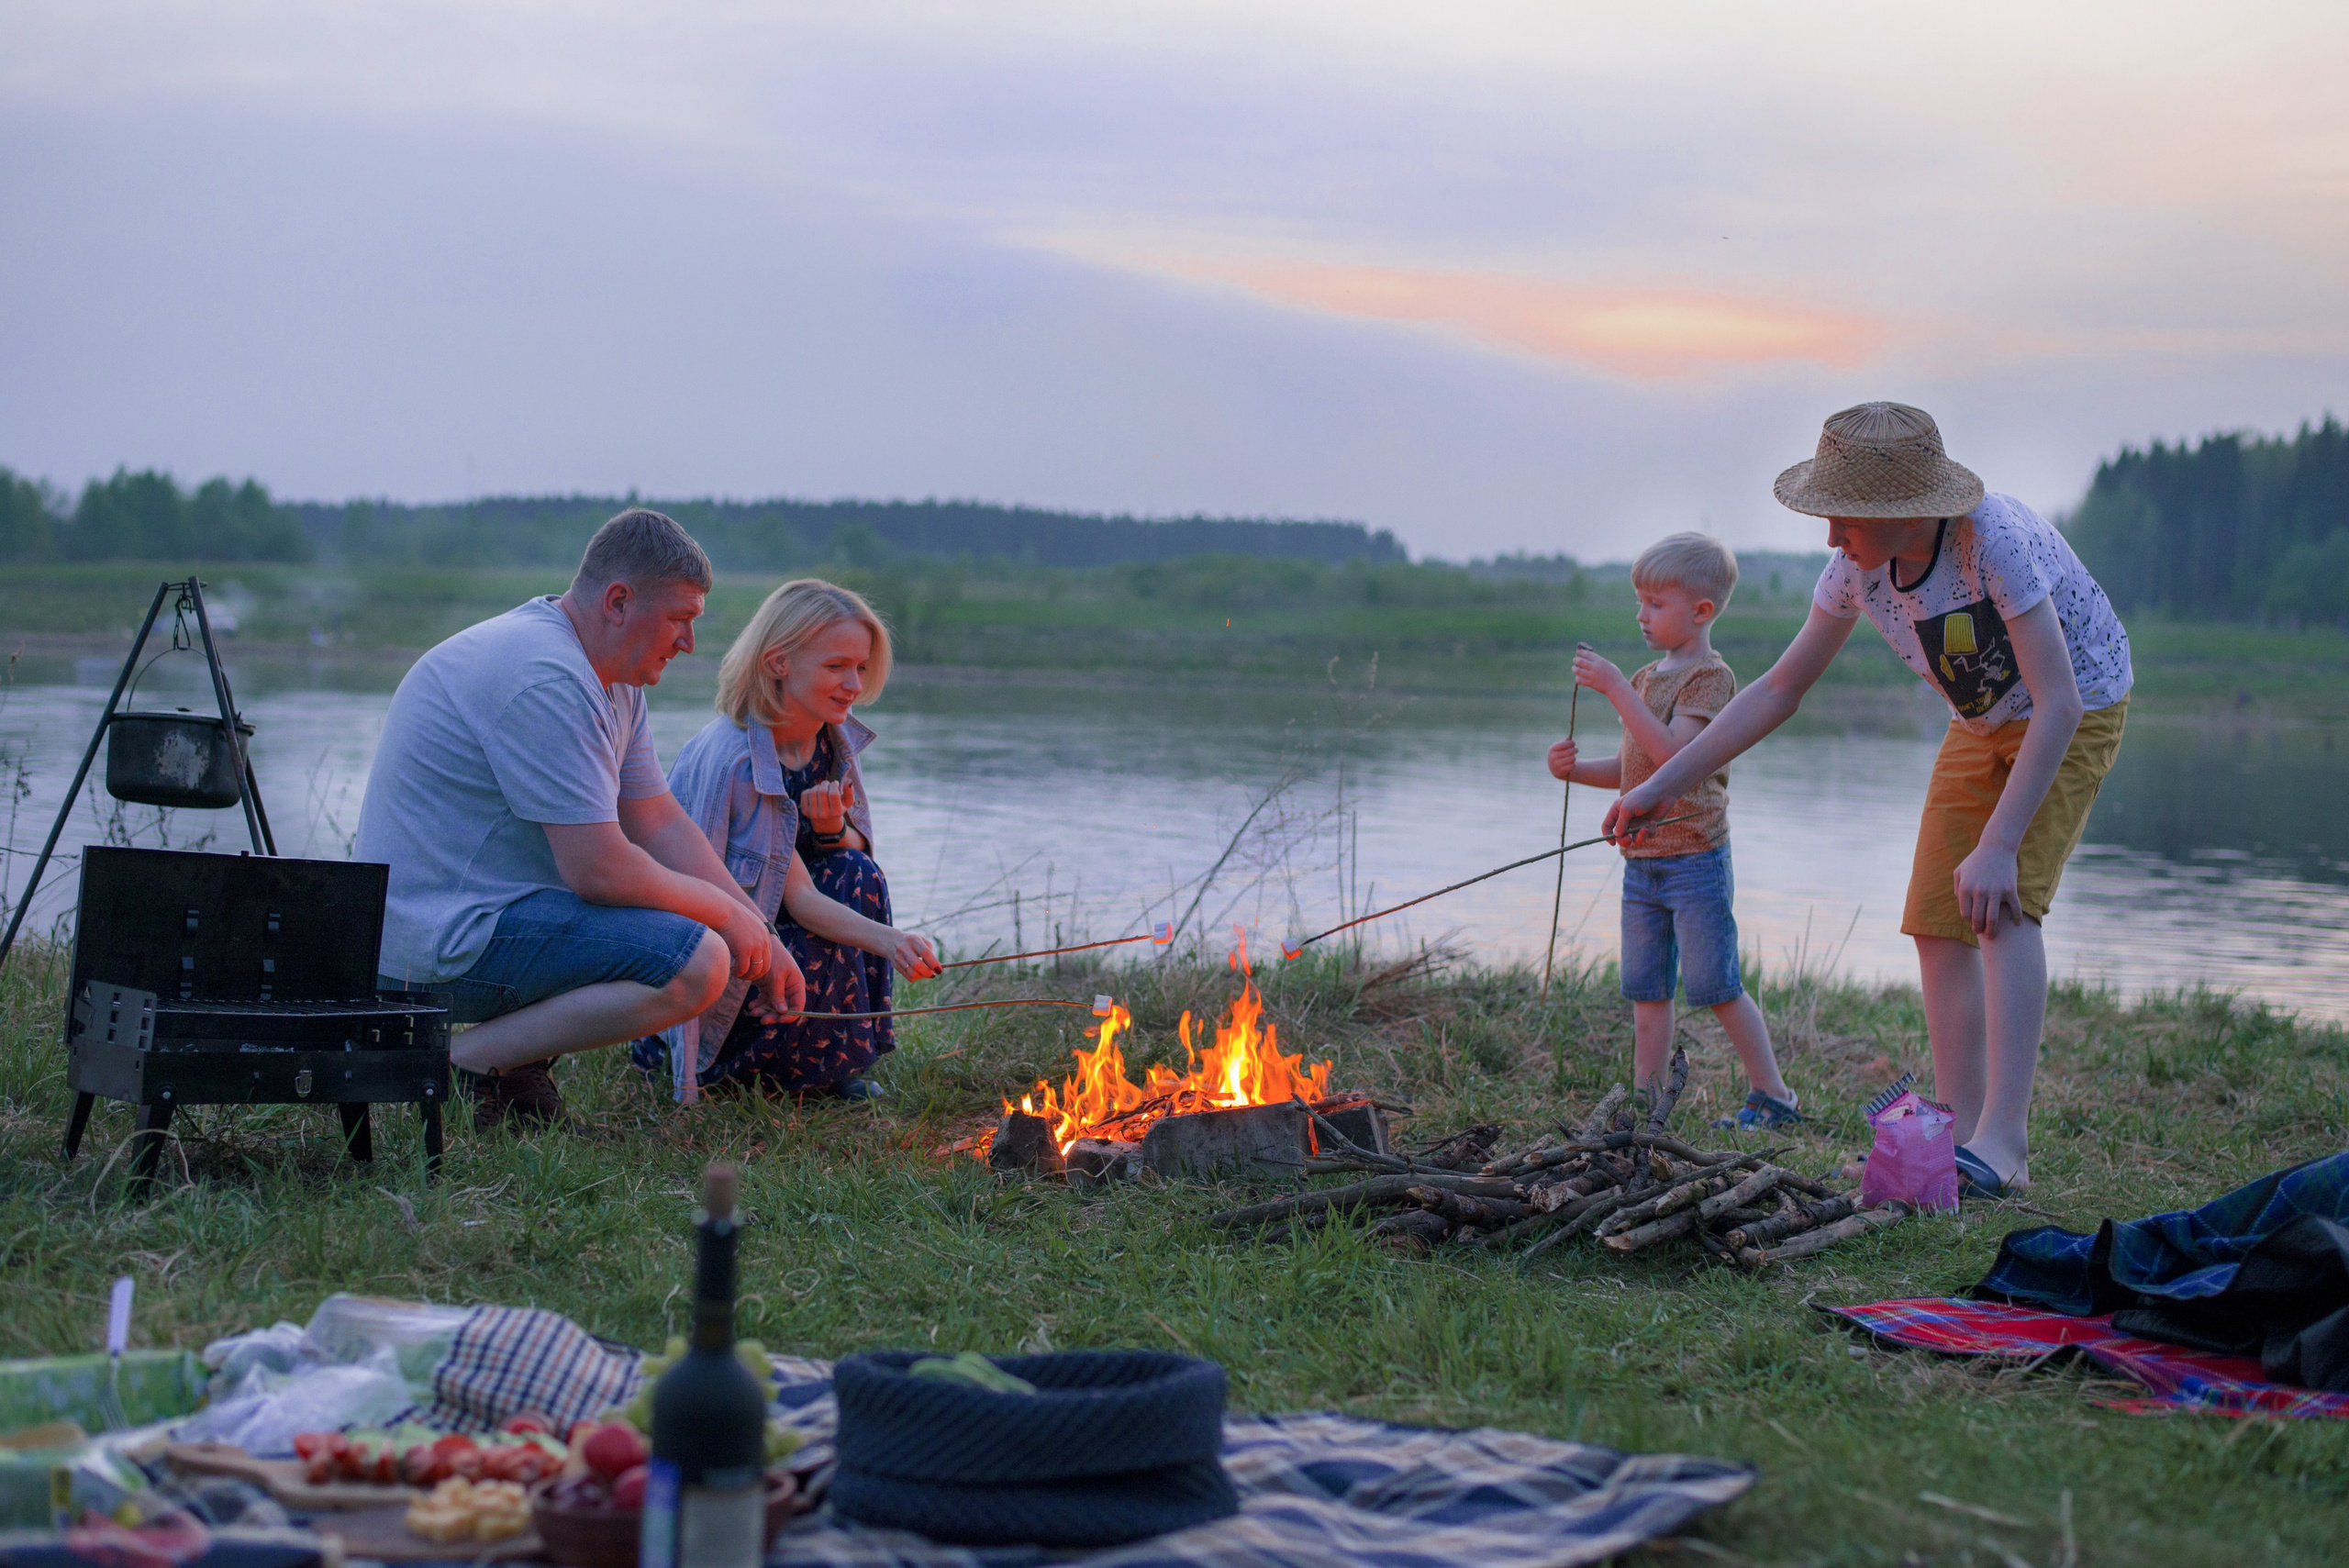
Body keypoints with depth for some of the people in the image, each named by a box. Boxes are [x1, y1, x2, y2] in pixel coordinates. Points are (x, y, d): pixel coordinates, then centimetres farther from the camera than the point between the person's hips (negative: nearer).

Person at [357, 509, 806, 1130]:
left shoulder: (611, 677, 12)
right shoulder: (547, 682, -21)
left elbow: (659, 823, 15)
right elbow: (598, 870, -24)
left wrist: (761, 938, 7)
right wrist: (728, 915, -10)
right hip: (446, 946, -11)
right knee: (697, 962, -23)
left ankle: (519, 1047, 7)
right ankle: (476, 1057, -14)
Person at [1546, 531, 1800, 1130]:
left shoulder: (1710, 676, -9)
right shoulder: (1644, 678, 15)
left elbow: (1669, 750, -23)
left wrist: (1615, 688, -24)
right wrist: (1576, 769, 1)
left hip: (1695, 856, -8)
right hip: (1641, 860, 8)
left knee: (1712, 985, -4)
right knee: (1647, 990, 9)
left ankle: (1773, 1096, 7)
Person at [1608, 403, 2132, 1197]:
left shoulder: (1993, 541, -36)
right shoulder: (1858, 567, -16)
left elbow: (2059, 704, -36)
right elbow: (1779, 689, -4)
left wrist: (1998, 845, -42)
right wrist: (1663, 785, -7)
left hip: (2078, 711, -7)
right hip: (1981, 724, 7)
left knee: (2003, 904, -24)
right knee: (1939, 921, -3)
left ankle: (2000, 1140, -26)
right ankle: (1959, 1139, 2)